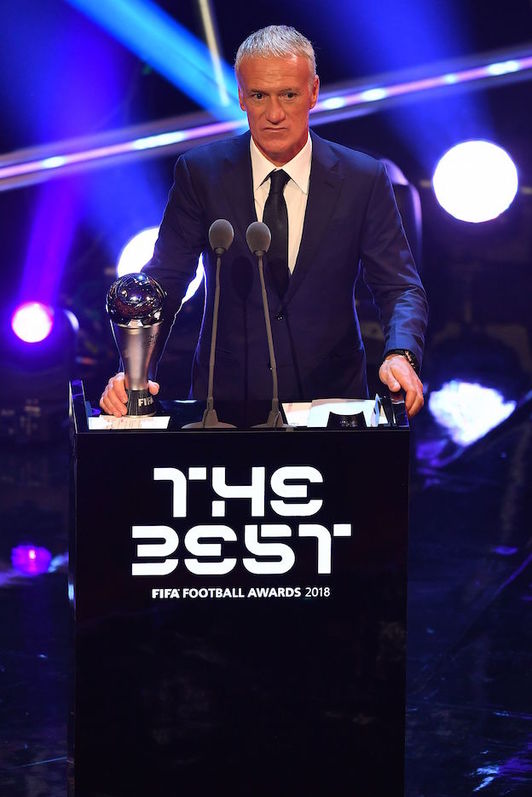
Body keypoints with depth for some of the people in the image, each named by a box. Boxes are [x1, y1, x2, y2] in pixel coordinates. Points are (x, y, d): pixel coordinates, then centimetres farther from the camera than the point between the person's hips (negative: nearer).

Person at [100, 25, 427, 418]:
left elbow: (400, 287, 1)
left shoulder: (363, 179, 1)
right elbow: (163, 283, -2)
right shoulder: (200, 173, 1)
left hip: (331, 397, 0)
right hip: (225, 397, 0)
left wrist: (400, 355, -22)